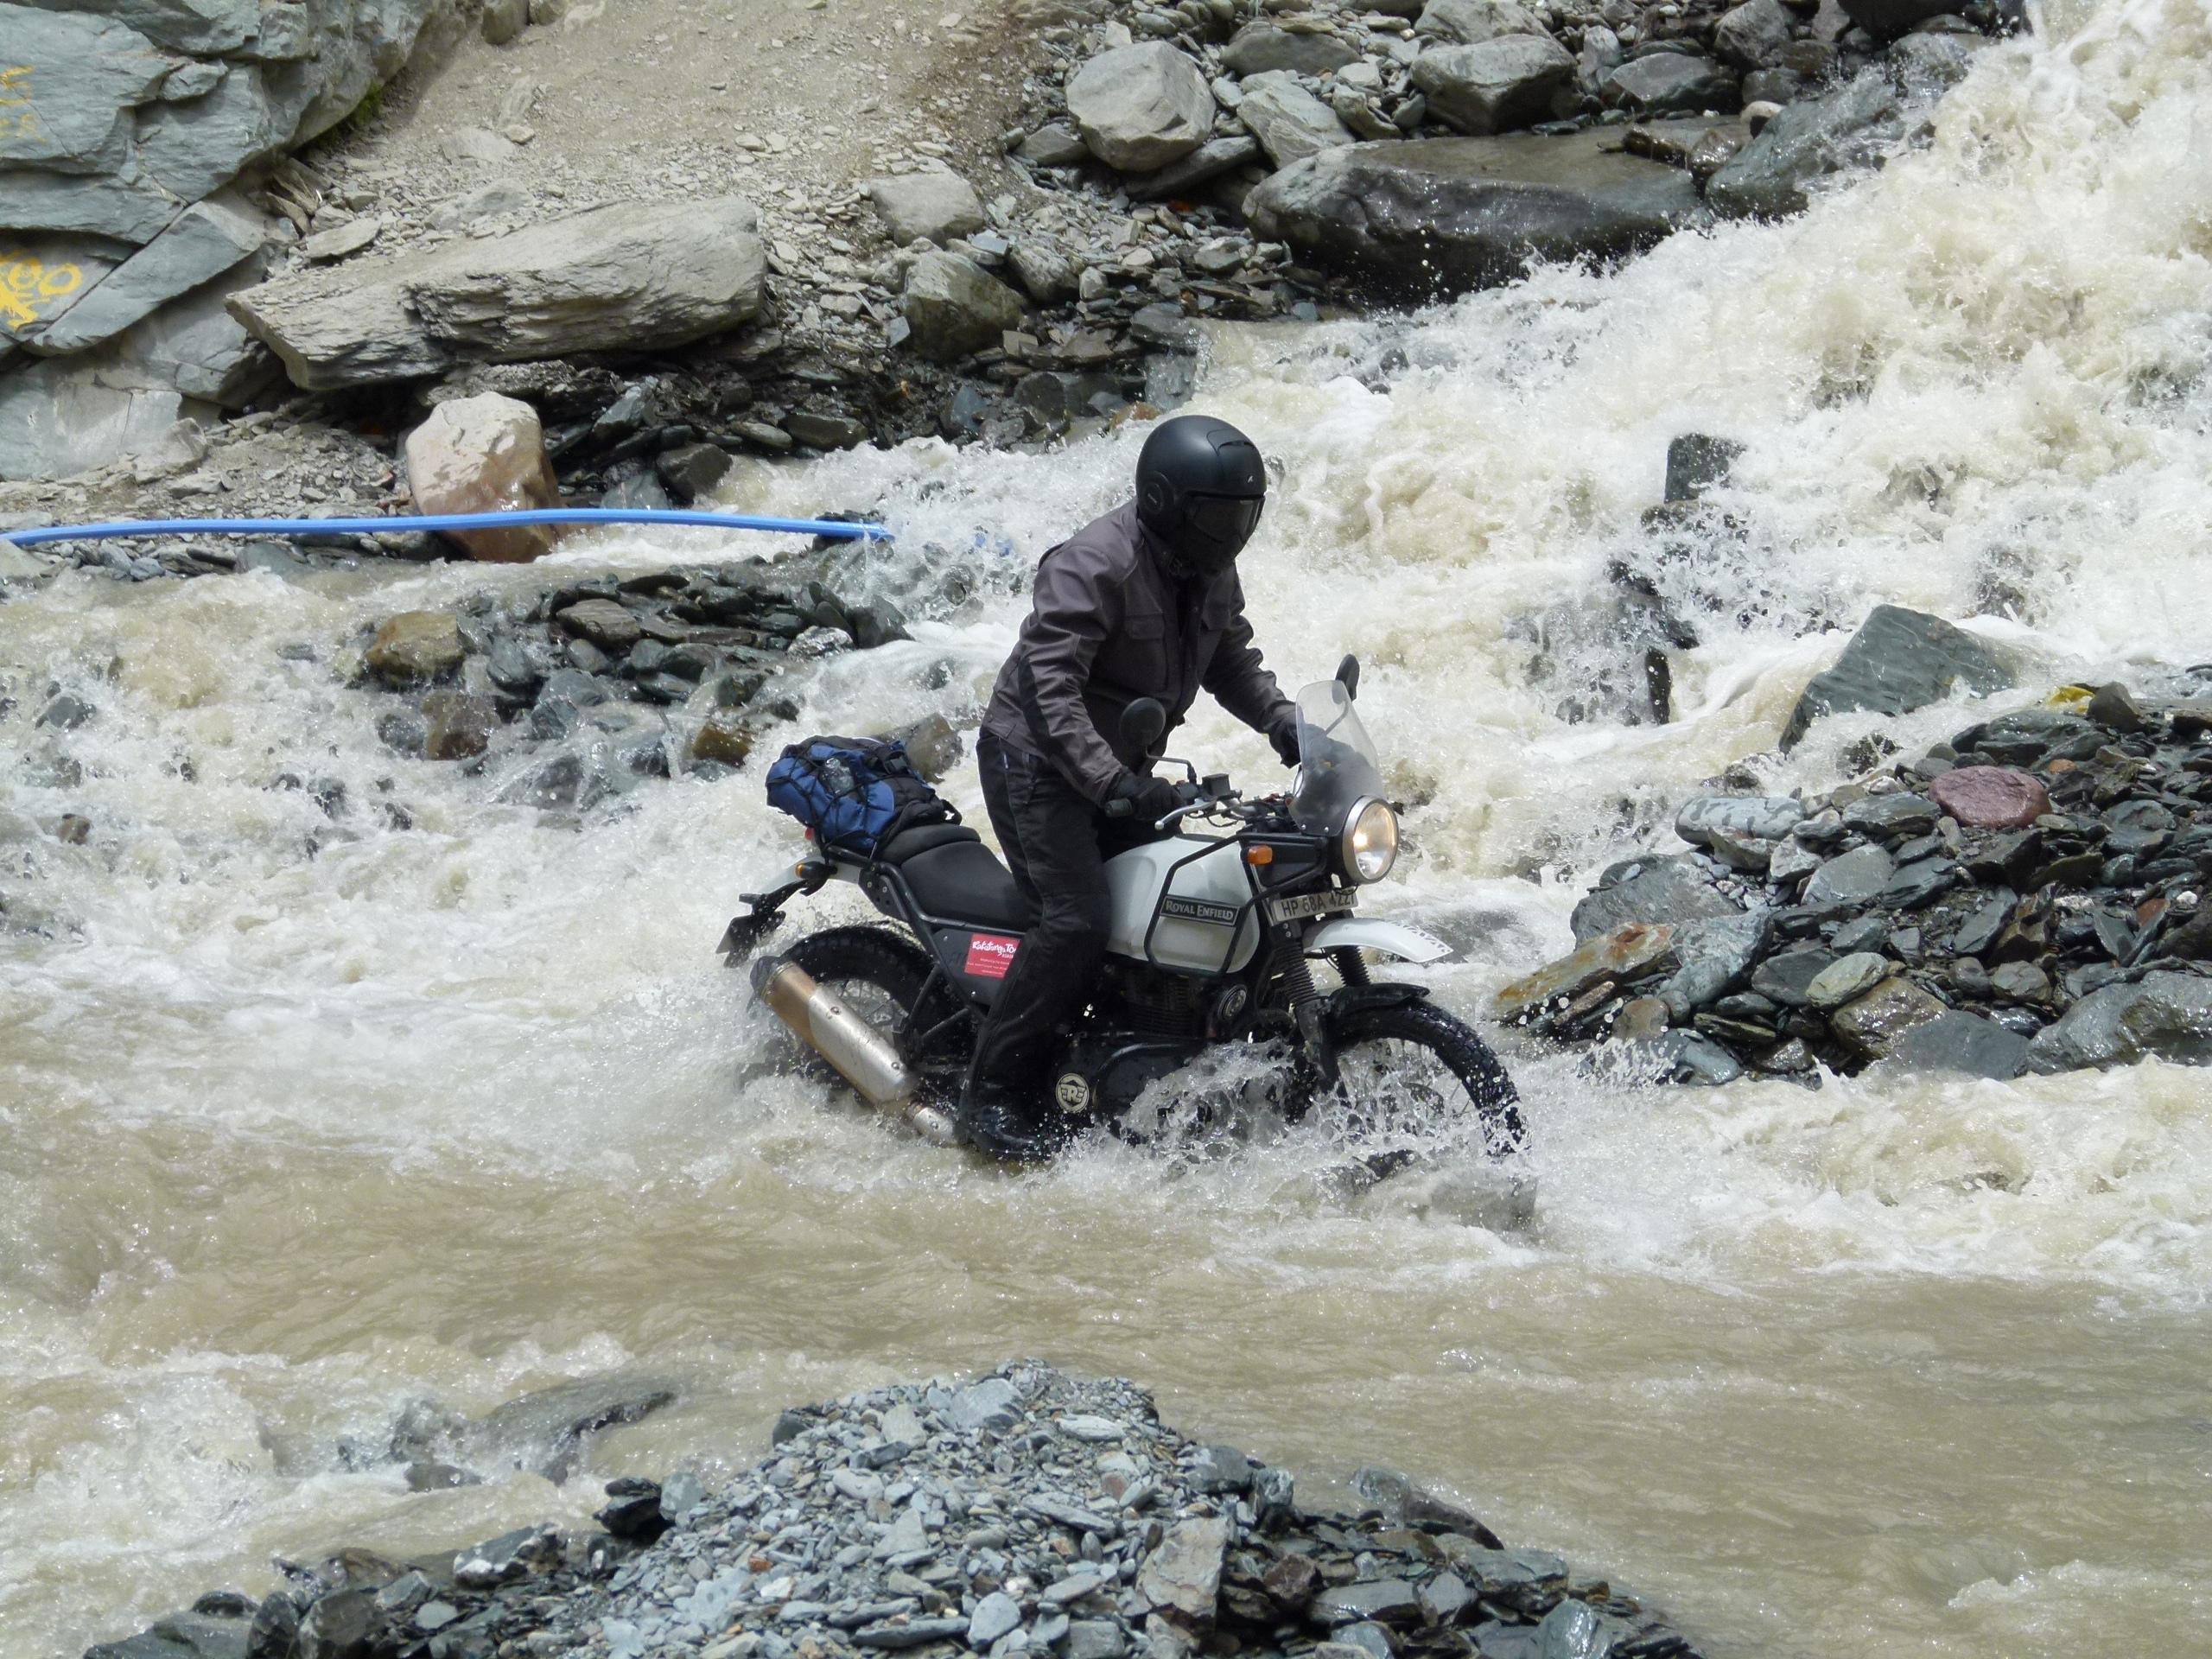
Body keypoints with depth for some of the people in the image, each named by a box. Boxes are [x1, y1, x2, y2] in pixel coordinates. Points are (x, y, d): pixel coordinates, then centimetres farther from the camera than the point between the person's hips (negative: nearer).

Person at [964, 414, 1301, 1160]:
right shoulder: (1094, 565, -24)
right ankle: (994, 1093, -14)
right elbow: (1050, 686, -29)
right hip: (1038, 762, -9)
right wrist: (1111, 783, -38)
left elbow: (1233, 662, 17)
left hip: (1118, 767, 9)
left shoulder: (1211, 574, 5)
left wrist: (1285, 722, -4)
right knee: (1078, 919, -21)